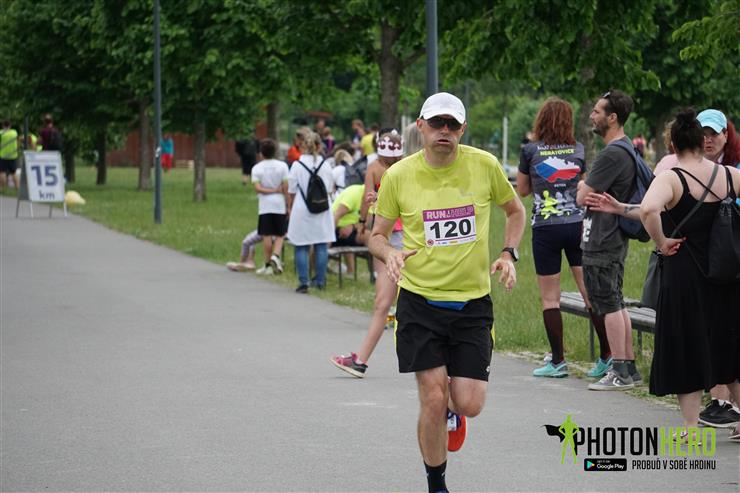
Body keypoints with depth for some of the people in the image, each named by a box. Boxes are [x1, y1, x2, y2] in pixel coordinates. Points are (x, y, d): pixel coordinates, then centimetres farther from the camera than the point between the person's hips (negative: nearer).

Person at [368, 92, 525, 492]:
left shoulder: (485, 166, -3)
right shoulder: (398, 175, -4)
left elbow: (515, 210, 15)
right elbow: (377, 234, 7)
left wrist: (508, 254, 0)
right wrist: (389, 253, -15)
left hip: (473, 302, 1)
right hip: (420, 301, -1)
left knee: (469, 404, -5)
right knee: (433, 400, -8)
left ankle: (452, 409, 35)